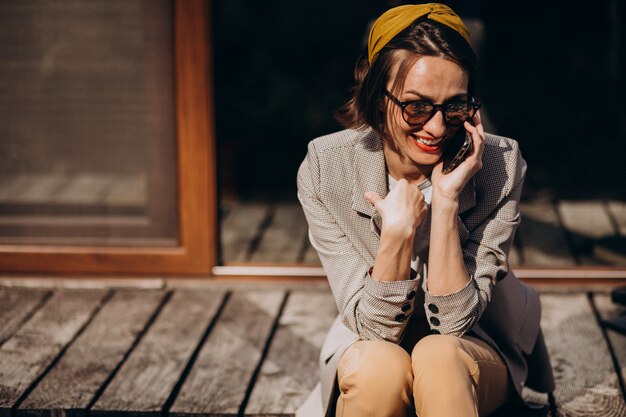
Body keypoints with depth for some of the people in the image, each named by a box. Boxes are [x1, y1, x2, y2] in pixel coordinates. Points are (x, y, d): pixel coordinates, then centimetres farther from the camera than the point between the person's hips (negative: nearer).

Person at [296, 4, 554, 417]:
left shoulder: (500, 165, -18)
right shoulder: (325, 168, -17)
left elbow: (454, 322, -19)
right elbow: (373, 326, -17)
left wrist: (446, 203, -29)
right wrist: (398, 231, -33)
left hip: (473, 354, 0)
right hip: (370, 349, 1)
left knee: (438, 355, -34)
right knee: (381, 365, -34)